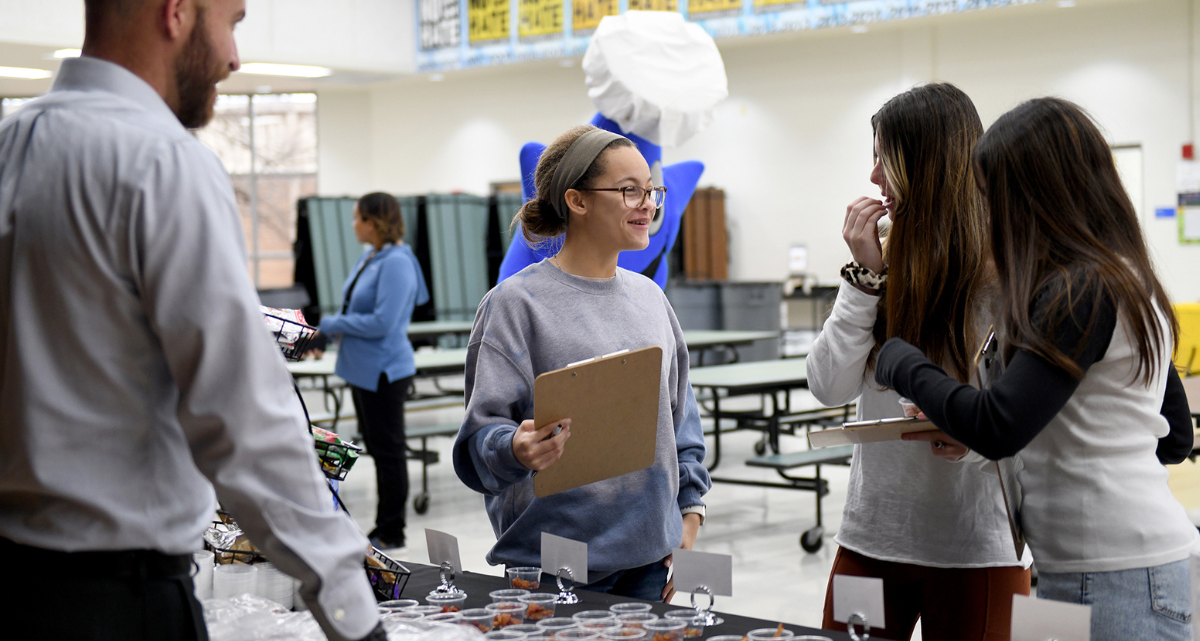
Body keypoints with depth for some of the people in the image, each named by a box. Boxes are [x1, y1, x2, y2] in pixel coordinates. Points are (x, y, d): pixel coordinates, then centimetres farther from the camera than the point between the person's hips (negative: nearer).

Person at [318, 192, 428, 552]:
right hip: (362, 369, 10)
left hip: (384, 372, -10)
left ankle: (391, 533, 11)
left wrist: (333, 325, -15)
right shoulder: (369, 258, 10)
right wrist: (325, 331, 3)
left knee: (388, 450, 1)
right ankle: (384, 528, 25)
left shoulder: (396, 263, -19)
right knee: (376, 448, 16)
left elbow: (382, 322, -25)